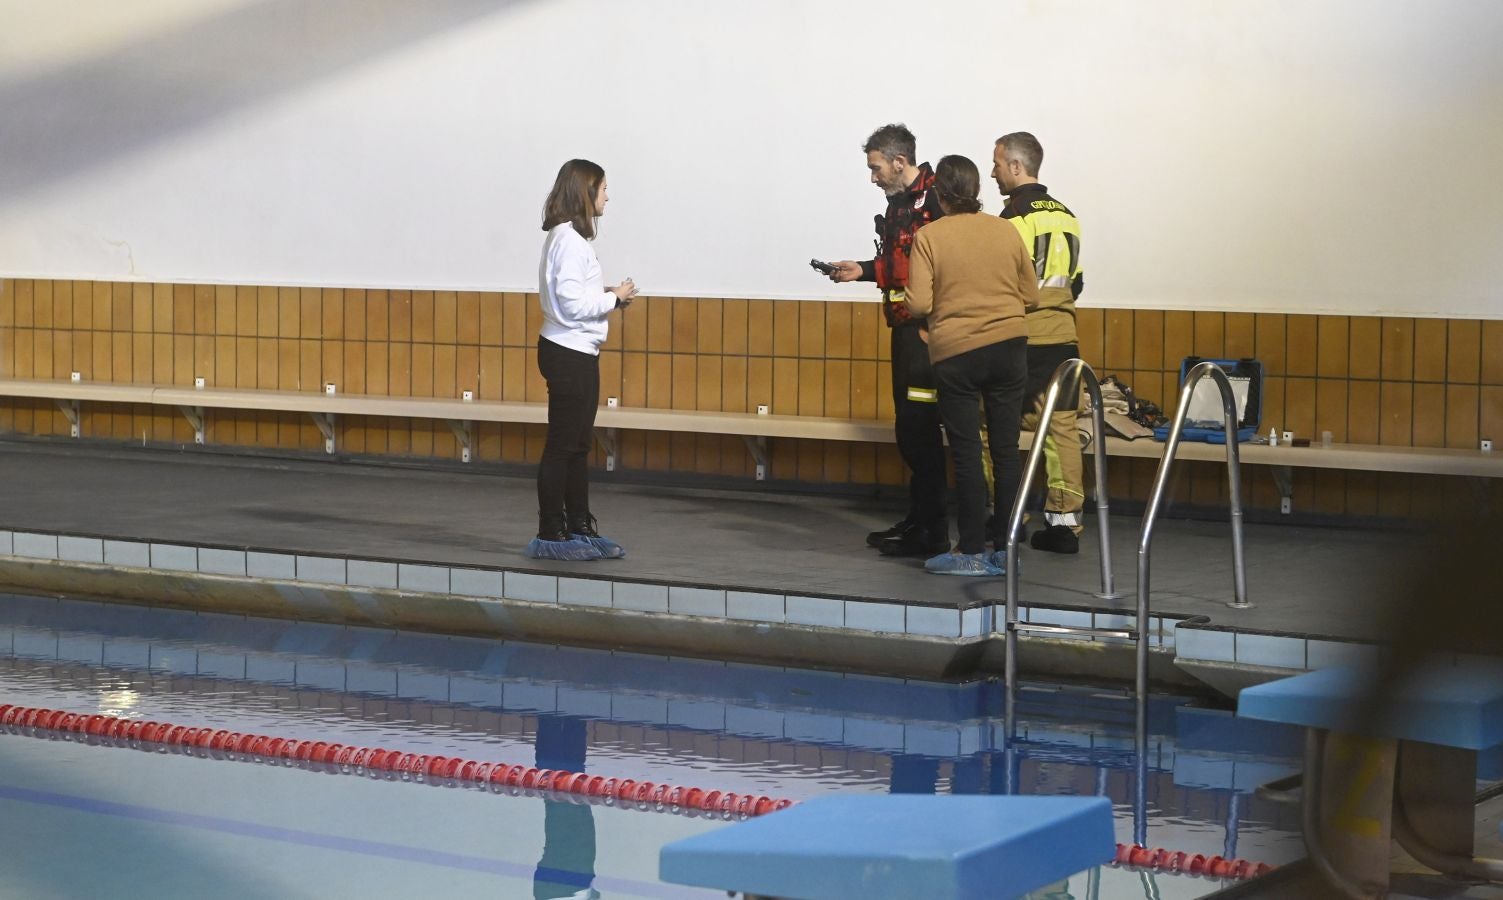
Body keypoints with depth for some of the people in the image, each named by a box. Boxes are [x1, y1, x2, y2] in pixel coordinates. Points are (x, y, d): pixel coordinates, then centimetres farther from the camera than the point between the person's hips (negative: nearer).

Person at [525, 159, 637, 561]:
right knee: (562, 445, -4)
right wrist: (615, 297, -11)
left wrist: (608, 295, 5)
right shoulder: (569, 240, -17)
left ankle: (580, 528, 22)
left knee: (579, 445, 15)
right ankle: (550, 534, 2)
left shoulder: (570, 237, 13)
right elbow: (572, 304, -22)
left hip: (579, 352, 10)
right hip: (568, 353, -10)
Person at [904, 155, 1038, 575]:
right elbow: (1031, 296, 7)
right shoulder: (1006, 230, 2)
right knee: (1006, 450, 7)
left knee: (967, 454, 3)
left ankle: (973, 552, 4)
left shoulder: (929, 236, -7)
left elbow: (919, 304, -12)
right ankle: (1006, 551, 11)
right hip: (1009, 347, 3)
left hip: (956, 354, -3)